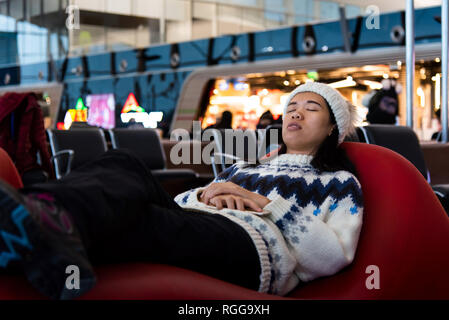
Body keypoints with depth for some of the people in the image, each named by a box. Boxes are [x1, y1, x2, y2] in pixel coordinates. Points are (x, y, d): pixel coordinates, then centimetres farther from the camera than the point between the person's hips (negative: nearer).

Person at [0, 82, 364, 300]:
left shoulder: (340, 182, 23)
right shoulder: (243, 166, 37)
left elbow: (333, 258, 4)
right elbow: (178, 204, 26)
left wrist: (266, 205, -2)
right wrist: (206, 195, 4)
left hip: (253, 249, -5)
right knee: (124, 166, -26)